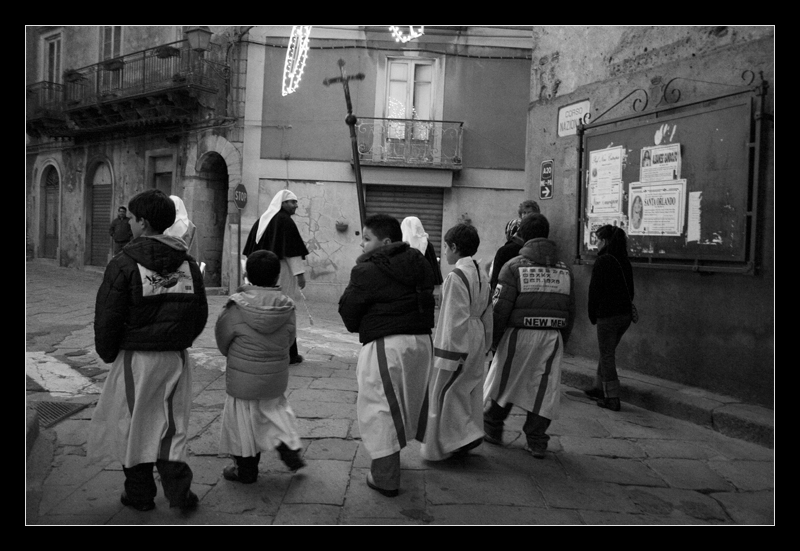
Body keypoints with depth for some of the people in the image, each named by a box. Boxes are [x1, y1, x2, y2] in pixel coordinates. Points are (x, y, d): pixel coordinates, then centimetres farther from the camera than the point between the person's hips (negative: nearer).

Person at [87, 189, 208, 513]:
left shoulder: (124, 265, -13)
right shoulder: (188, 263, 2)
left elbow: (107, 319, -10)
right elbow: (201, 314, 8)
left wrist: (107, 354, 5)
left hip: (135, 358, -4)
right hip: (176, 357, 4)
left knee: (133, 424, 13)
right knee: (172, 423, 14)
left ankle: (139, 494, 24)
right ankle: (179, 491, 14)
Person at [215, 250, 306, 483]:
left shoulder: (237, 308, -17)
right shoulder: (286, 307, -8)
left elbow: (222, 340, -4)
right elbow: (289, 339, 3)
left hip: (243, 376, -3)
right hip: (277, 375, 3)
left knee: (243, 418, 11)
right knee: (276, 408, 25)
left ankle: (246, 469, 24)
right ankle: (290, 449, 19)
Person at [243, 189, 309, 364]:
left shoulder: (261, 220, 12)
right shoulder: (285, 221, -11)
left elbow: (250, 249, 15)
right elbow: (292, 251, -16)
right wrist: (300, 273, -14)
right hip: (280, 271, -7)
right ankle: (289, 353, 5)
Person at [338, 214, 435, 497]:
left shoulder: (366, 271, -11)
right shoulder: (419, 262, 8)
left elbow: (348, 314, -5)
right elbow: (426, 299, 12)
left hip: (385, 346, -7)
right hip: (421, 340, 8)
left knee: (380, 410, 5)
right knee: (408, 401, 22)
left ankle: (385, 478, 12)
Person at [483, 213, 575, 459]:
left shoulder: (514, 266, -6)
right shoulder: (565, 270, 9)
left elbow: (500, 308, -10)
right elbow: (570, 312, 11)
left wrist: (493, 340, -1)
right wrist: (561, 342, 19)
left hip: (519, 335, -3)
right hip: (552, 337, 4)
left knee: (502, 383, 14)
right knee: (543, 388, 10)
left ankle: (491, 429, 29)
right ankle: (536, 441, 16)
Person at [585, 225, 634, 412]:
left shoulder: (603, 261, -14)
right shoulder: (624, 261, 9)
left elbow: (595, 290, -13)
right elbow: (630, 289, 14)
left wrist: (593, 315, -3)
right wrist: (626, 307, 18)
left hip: (607, 316, -8)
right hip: (625, 315, 8)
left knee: (607, 356, 1)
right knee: (607, 353, 20)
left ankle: (612, 398, 5)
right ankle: (599, 388, 31)